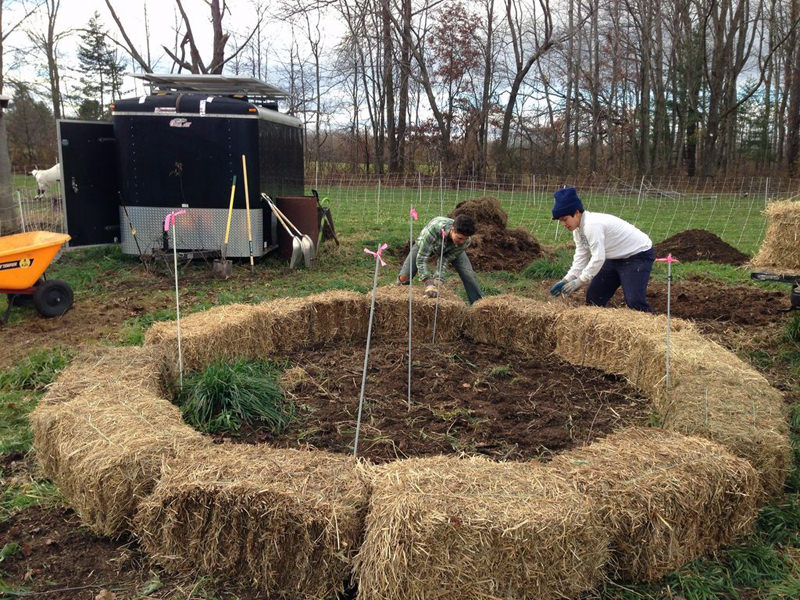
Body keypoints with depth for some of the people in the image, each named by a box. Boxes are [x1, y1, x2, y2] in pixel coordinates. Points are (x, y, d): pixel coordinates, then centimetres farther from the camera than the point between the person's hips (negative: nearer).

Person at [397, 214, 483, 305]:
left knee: (468, 275, -15)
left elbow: (445, 261, -28)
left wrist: (436, 282, -38)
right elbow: (421, 258, -42)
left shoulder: (465, 241, -35)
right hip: (425, 245, -2)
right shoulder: (434, 228, -46)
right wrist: (428, 283, -50)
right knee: (404, 277, -12)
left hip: (450, 251, 2)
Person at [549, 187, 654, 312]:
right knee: (594, 295, 10)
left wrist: (579, 281, -26)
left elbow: (598, 258, -31)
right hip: (616, 258, 10)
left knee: (634, 301, -21)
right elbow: (581, 257, 0)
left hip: (639, 254, -10)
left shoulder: (592, 225, -29)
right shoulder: (578, 229, 0)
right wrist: (567, 280, -10)